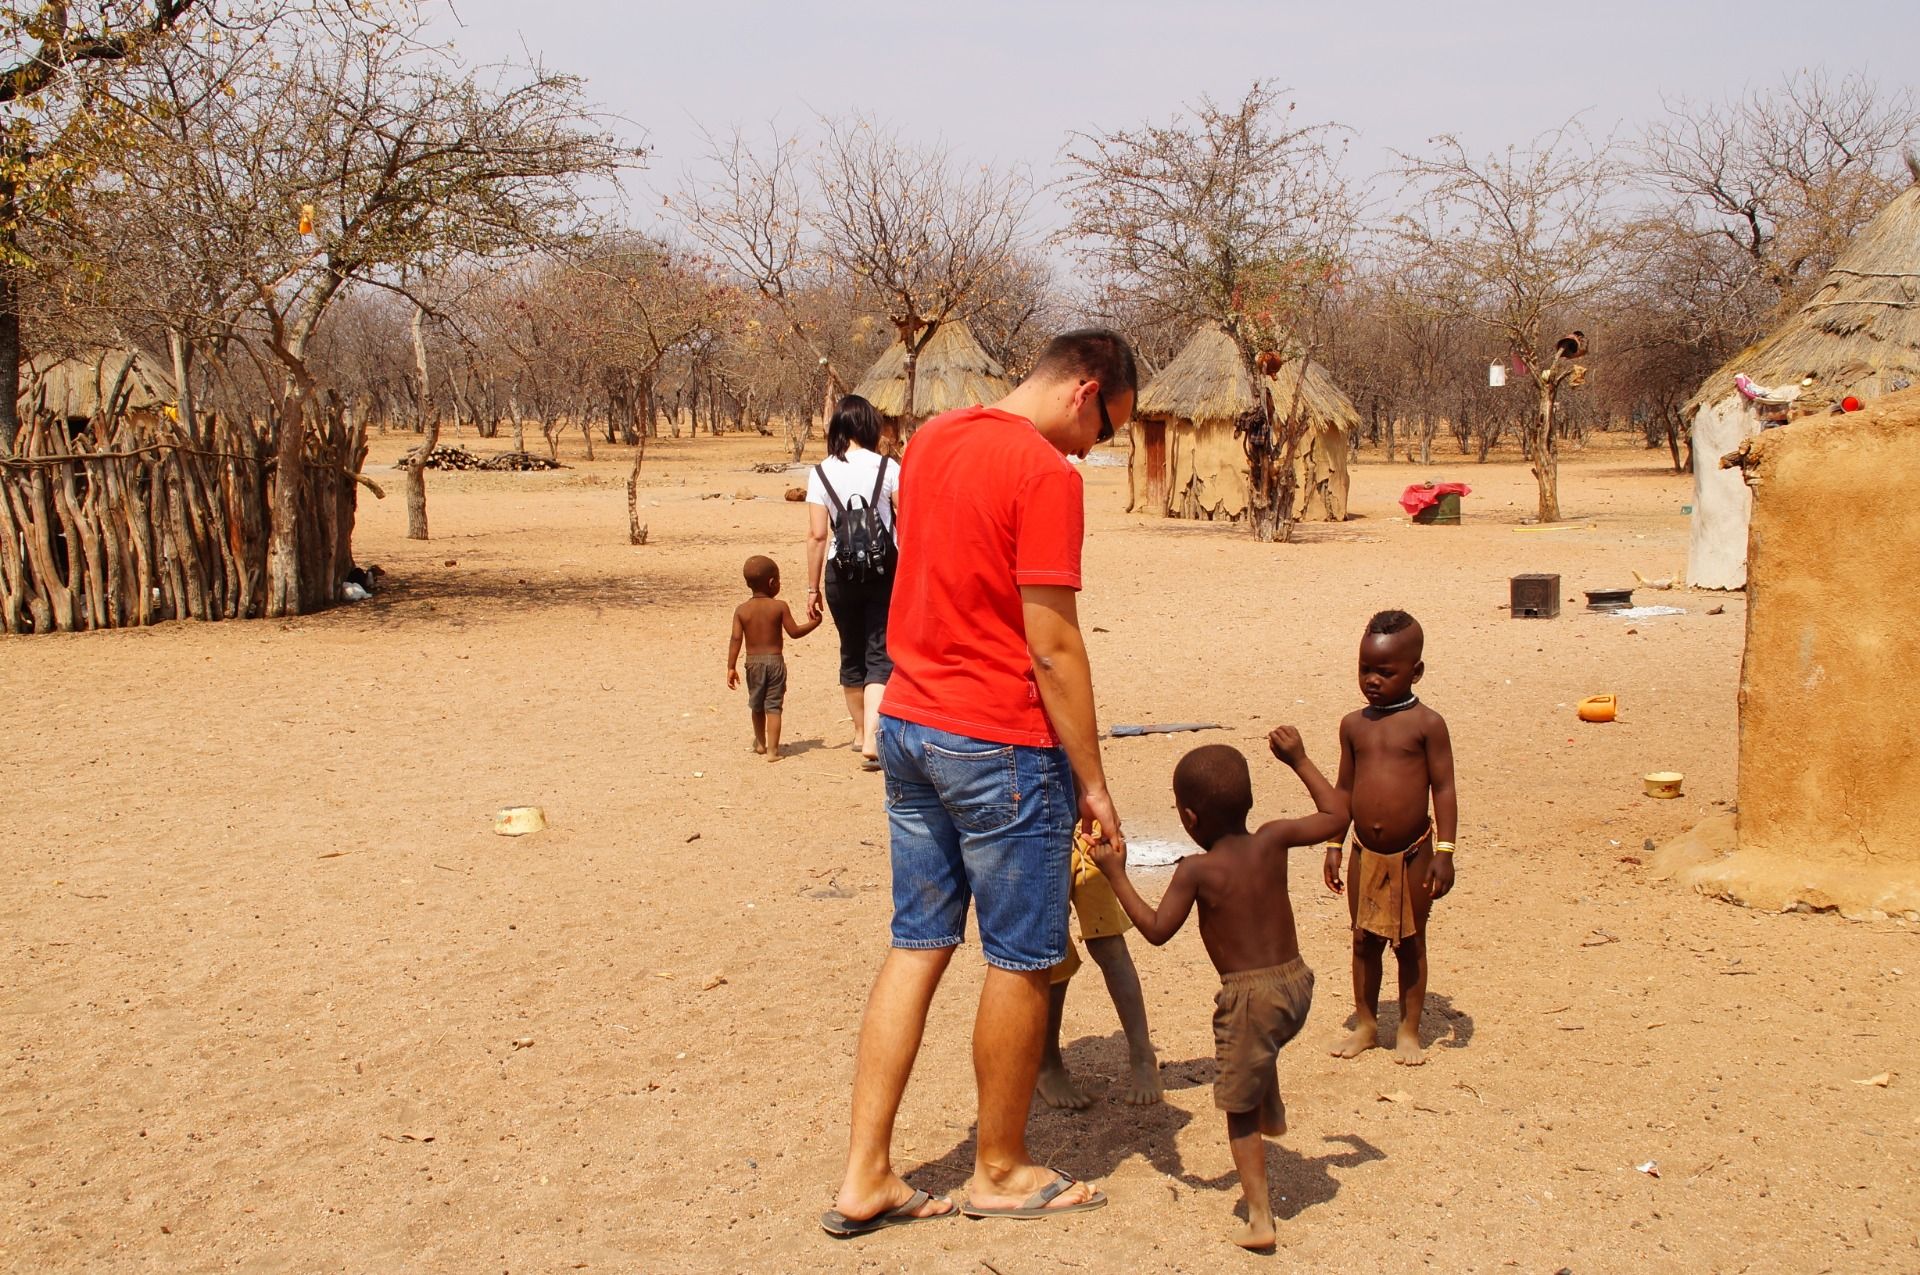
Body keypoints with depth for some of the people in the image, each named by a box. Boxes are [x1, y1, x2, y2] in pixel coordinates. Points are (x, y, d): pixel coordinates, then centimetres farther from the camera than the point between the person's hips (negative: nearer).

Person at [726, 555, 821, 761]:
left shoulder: (741, 610, -4)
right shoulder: (780, 607, -9)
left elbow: (736, 639, -7)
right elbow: (794, 632, -6)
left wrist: (731, 667, -5)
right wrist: (813, 623, 9)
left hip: (753, 662, 2)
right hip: (775, 661, -2)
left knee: (757, 705, 19)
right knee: (773, 706, -1)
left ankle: (760, 743, 35)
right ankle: (773, 750, -7)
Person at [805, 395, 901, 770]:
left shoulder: (821, 473, -3)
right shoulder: (888, 468, -5)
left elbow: (817, 535, -5)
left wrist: (812, 588, 2)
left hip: (841, 573, 2)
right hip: (884, 570, -2)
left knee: (851, 653, 18)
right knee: (880, 655, 0)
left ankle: (860, 731, 34)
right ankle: (872, 738, -17)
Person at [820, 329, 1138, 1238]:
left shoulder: (929, 442, 10)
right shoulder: (1046, 473, -16)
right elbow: (1052, 644, -17)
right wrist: (1092, 781, -11)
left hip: (908, 725, 8)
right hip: (1000, 746, -8)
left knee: (917, 945, 12)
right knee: (1021, 959, 7)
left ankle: (865, 1178, 13)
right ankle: (1001, 1172, 21)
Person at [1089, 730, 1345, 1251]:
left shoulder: (1196, 870, -13)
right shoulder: (1272, 840, -3)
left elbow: (1156, 930, -6)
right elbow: (1337, 814, 9)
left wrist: (1116, 875, 0)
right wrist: (1299, 761, 16)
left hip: (1248, 997, -5)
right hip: (1296, 981, 6)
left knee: (1239, 1110, 6)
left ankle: (1259, 1217, 3)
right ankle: (1274, 1111, 50)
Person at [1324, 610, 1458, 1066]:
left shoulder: (1426, 724, -9)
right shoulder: (1354, 725, 3)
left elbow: (1443, 788, -8)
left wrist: (1444, 851, -13)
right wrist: (1334, 846, 9)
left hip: (1412, 854, -3)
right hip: (1365, 855, 3)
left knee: (1410, 943, 8)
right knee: (1364, 941, 11)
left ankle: (1409, 1031, 20)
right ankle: (1366, 1024, 25)